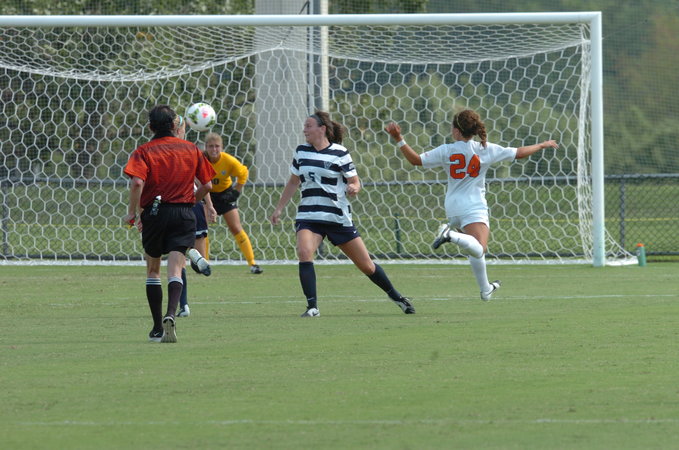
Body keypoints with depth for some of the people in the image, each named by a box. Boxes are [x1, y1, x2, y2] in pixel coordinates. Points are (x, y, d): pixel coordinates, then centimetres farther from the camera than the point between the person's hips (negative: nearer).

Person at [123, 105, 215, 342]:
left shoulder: (144, 152, -3)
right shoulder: (191, 149, 6)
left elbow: (137, 183, -19)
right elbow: (207, 185, 7)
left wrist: (133, 212, -8)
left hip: (154, 214, -1)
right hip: (184, 215, 1)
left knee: (153, 270, 14)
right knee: (175, 270, -5)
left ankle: (158, 328, 14)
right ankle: (170, 315, -31)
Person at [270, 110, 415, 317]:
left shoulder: (340, 153, -6)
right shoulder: (301, 151, 6)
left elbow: (355, 182, -2)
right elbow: (293, 183, 18)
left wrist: (353, 188, -25)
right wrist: (279, 209, 18)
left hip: (339, 218, -3)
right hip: (308, 217, 3)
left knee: (366, 265, 5)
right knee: (304, 252, -27)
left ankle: (396, 297, 29)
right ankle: (312, 306, -23)